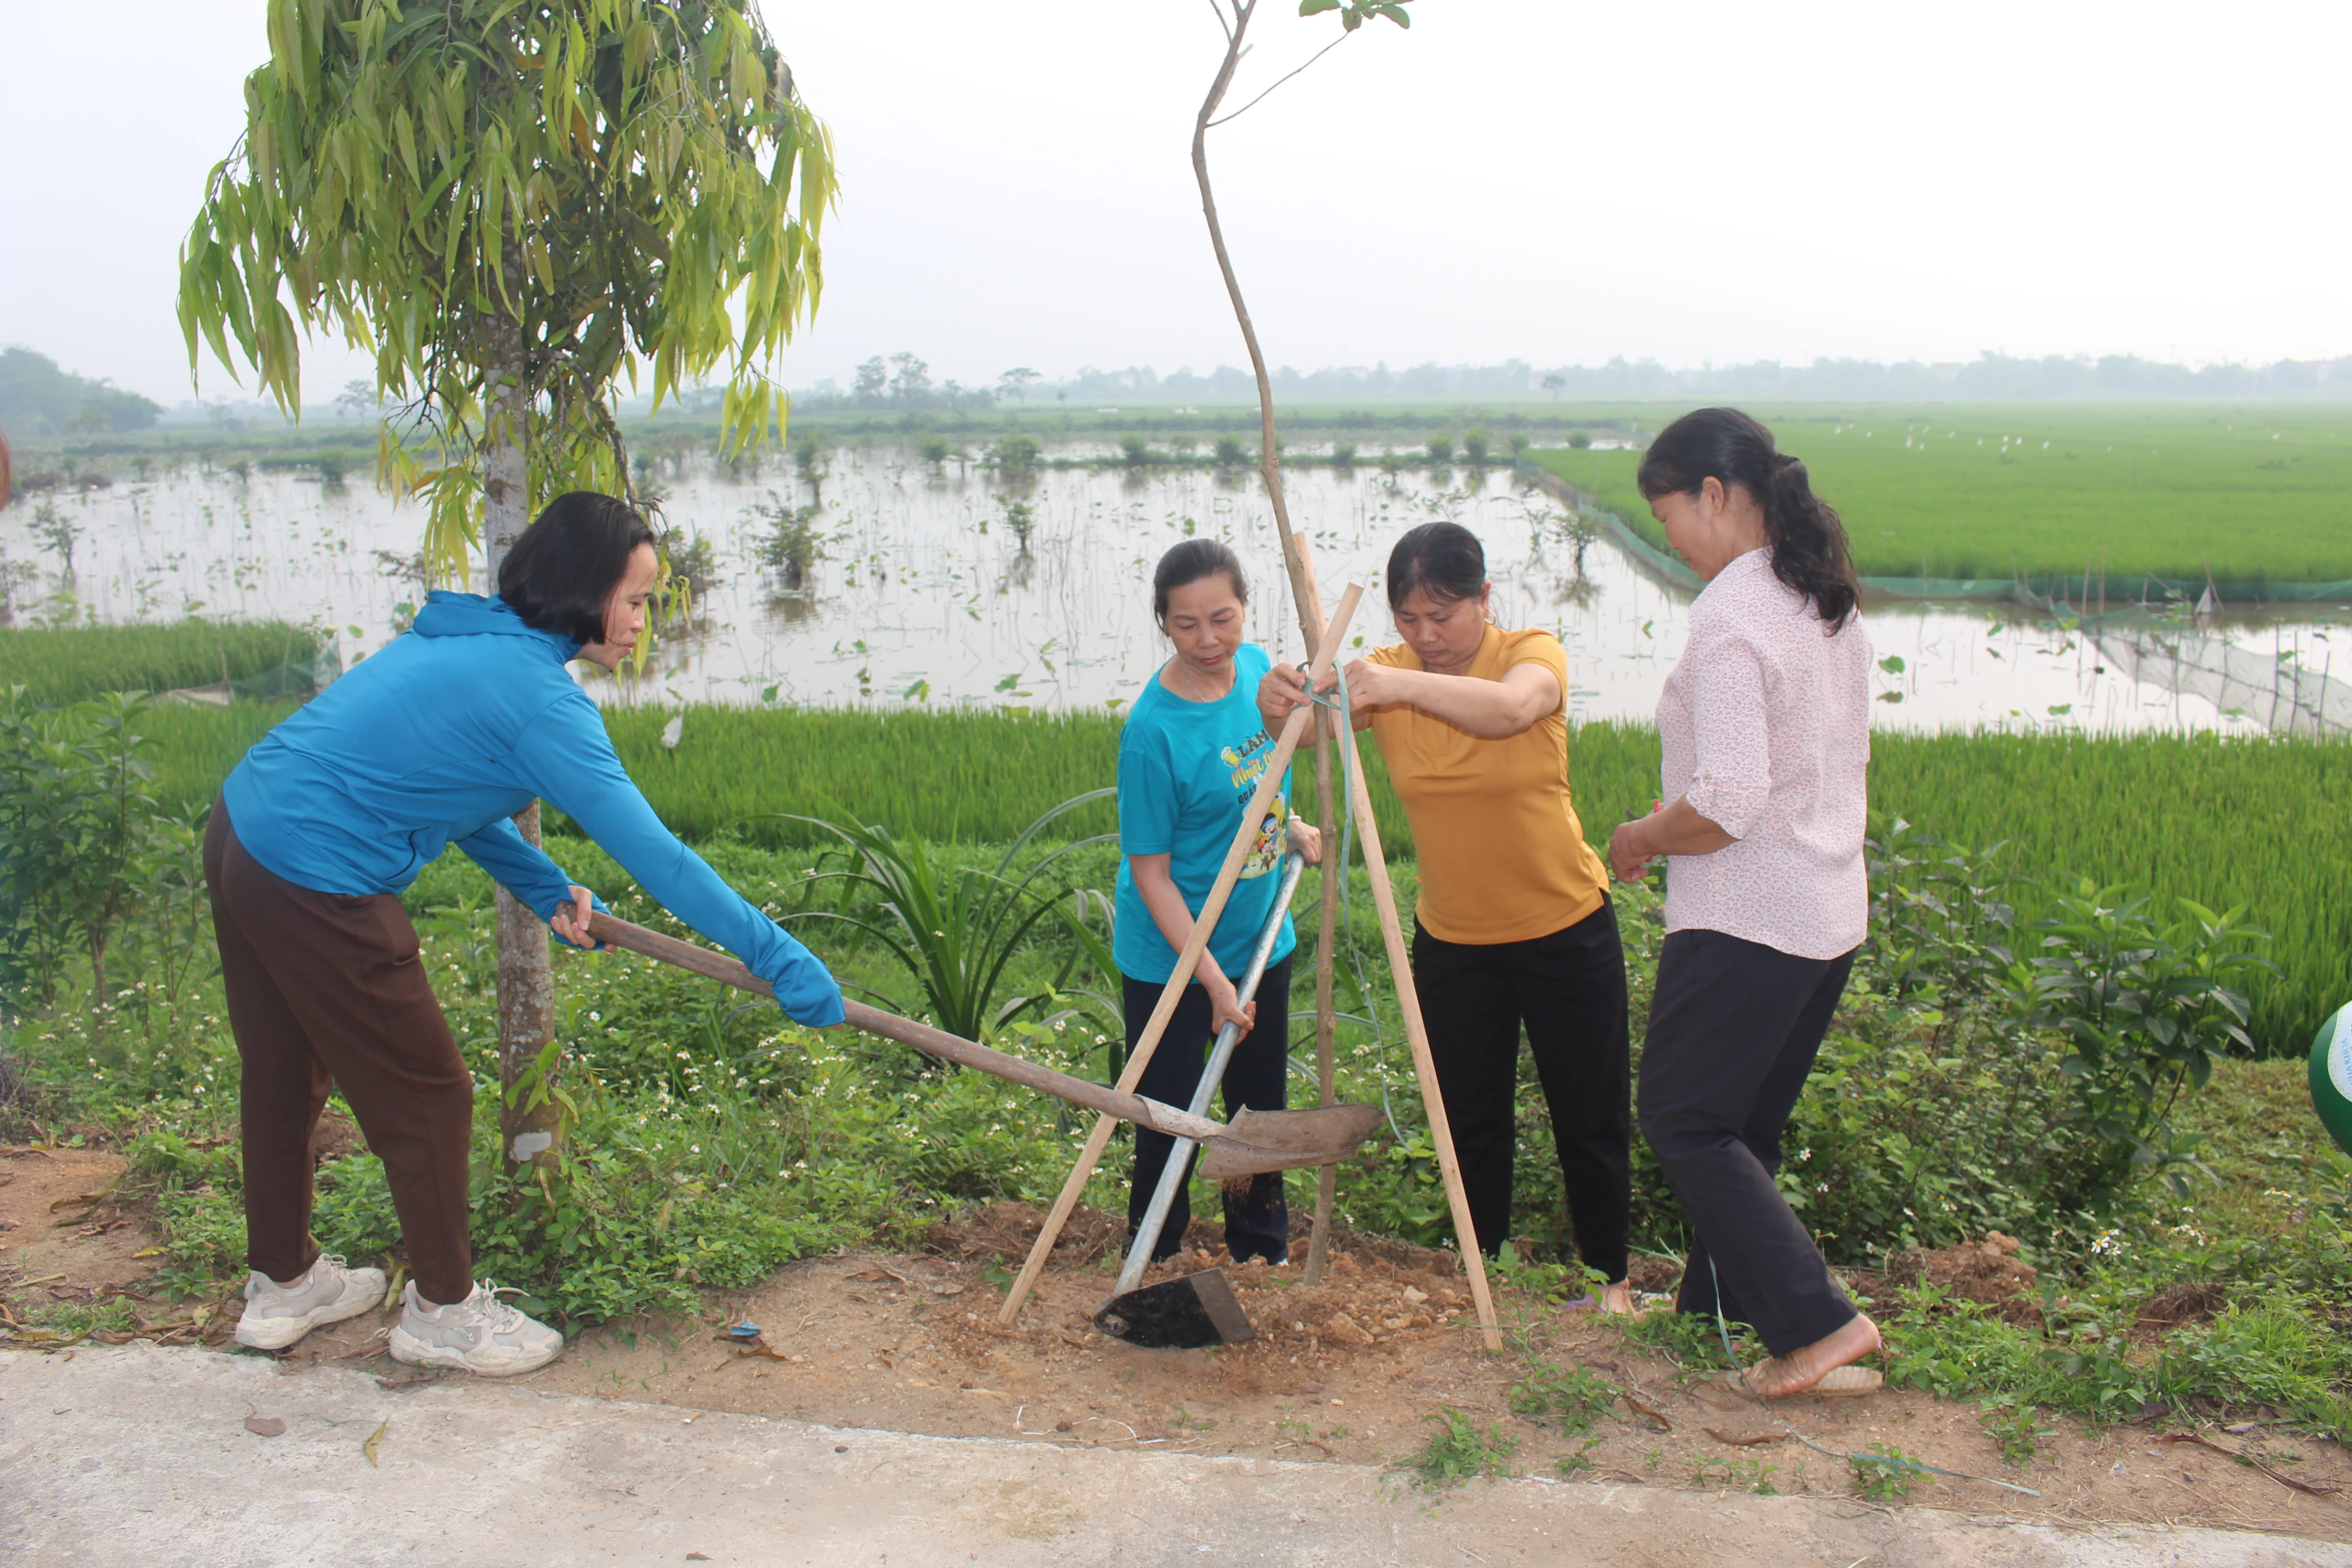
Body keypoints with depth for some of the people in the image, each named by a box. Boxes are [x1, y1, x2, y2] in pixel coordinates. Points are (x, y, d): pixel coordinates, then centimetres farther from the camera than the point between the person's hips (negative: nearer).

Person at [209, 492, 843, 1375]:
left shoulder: (466, 640, 9)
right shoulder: (536, 696, -19)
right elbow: (649, 854, -23)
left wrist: (542, 886, 11)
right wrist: (776, 957, -20)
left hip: (242, 832, 10)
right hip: (316, 887, -10)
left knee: (286, 1077, 24)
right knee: (425, 1096, 6)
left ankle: (283, 1284, 42)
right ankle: (443, 1310, 23)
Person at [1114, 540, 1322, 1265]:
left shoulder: (1256, 667, -5)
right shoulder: (1152, 729, -25)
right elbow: (1151, 873, -20)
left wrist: (1295, 828, -3)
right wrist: (1213, 980, -22)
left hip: (1262, 939, 6)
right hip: (1171, 960, -6)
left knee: (1262, 1107, 20)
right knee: (1169, 1122, 7)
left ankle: (1264, 1255, 40)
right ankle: (1157, 1269, 29)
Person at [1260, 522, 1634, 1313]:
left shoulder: (1533, 653, -14)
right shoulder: (1386, 672, -6)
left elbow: (1511, 708, -38)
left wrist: (1404, 685, -54)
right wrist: (1281, 705, -46)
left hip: (1564, 929, -2)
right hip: (1451, 941, 3)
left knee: (1591, 1119, 10)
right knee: (1472, 1121, 13)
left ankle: (1610, 1278, 29)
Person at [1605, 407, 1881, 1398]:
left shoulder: (1730, 615, -20)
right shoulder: (1831, 605, 8)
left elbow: (1727, 803, -27)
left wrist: (1643, 839, -7)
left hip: (1746, 918, -9)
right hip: (1831, 915, 9)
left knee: (1681, 1119, 4)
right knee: (1746, 1122, 20)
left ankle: (1820, 1324, 1)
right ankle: (1719, 1298, 34)